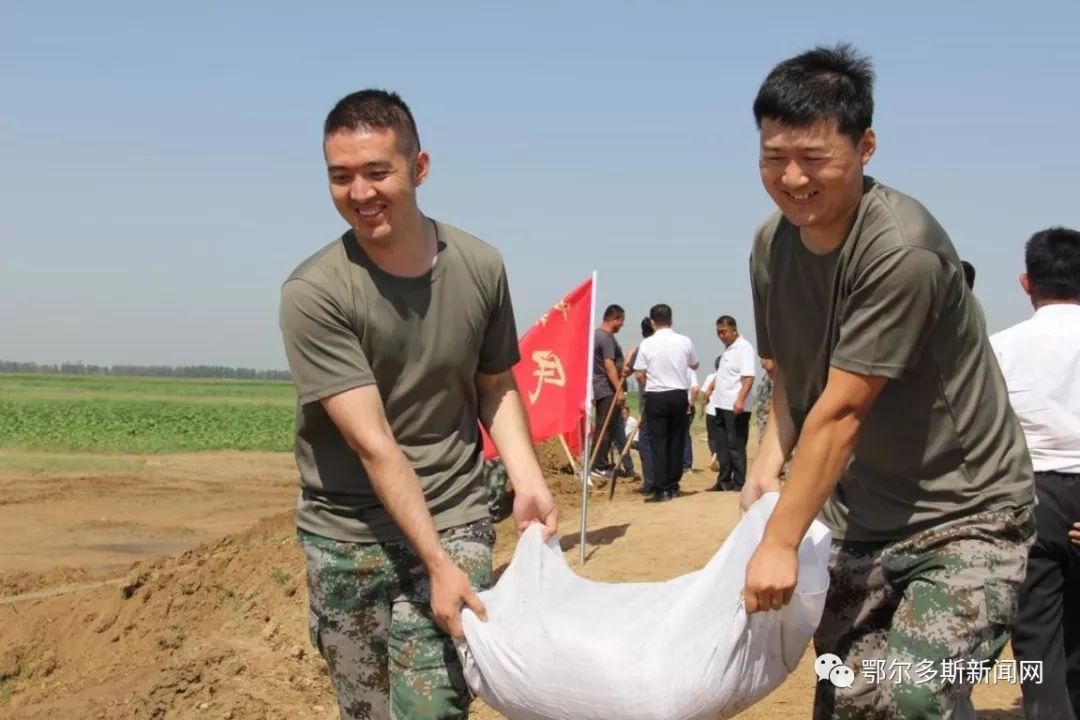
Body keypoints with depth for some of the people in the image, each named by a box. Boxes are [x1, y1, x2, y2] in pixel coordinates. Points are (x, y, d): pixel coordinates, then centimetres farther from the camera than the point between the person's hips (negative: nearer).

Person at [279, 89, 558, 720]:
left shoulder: (481, 267, -3)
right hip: (347, 533, -1)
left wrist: (529, 483, -4)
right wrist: (437, 562, -23)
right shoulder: (314, 294, -15)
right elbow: (372, 442, -19)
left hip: (454, 520, 1)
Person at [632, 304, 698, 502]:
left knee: (658, 443, 0)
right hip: (679, 395, 2)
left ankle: (662, 489, -5)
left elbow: (640, 375, -6)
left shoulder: (647, 344, -8)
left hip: (655, 397, -2)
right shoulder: (684, 342, -1)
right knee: (677, 441, 12)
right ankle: (673, 485, 18)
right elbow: (694, 365, 17)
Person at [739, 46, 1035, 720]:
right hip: (862, 513, 7)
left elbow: (841, 411, -22)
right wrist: (770, 459, -5)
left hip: (962, 514, -6)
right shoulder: (773, 244, 0)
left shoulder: (902, 250, -24)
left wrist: (781, 543, -17)